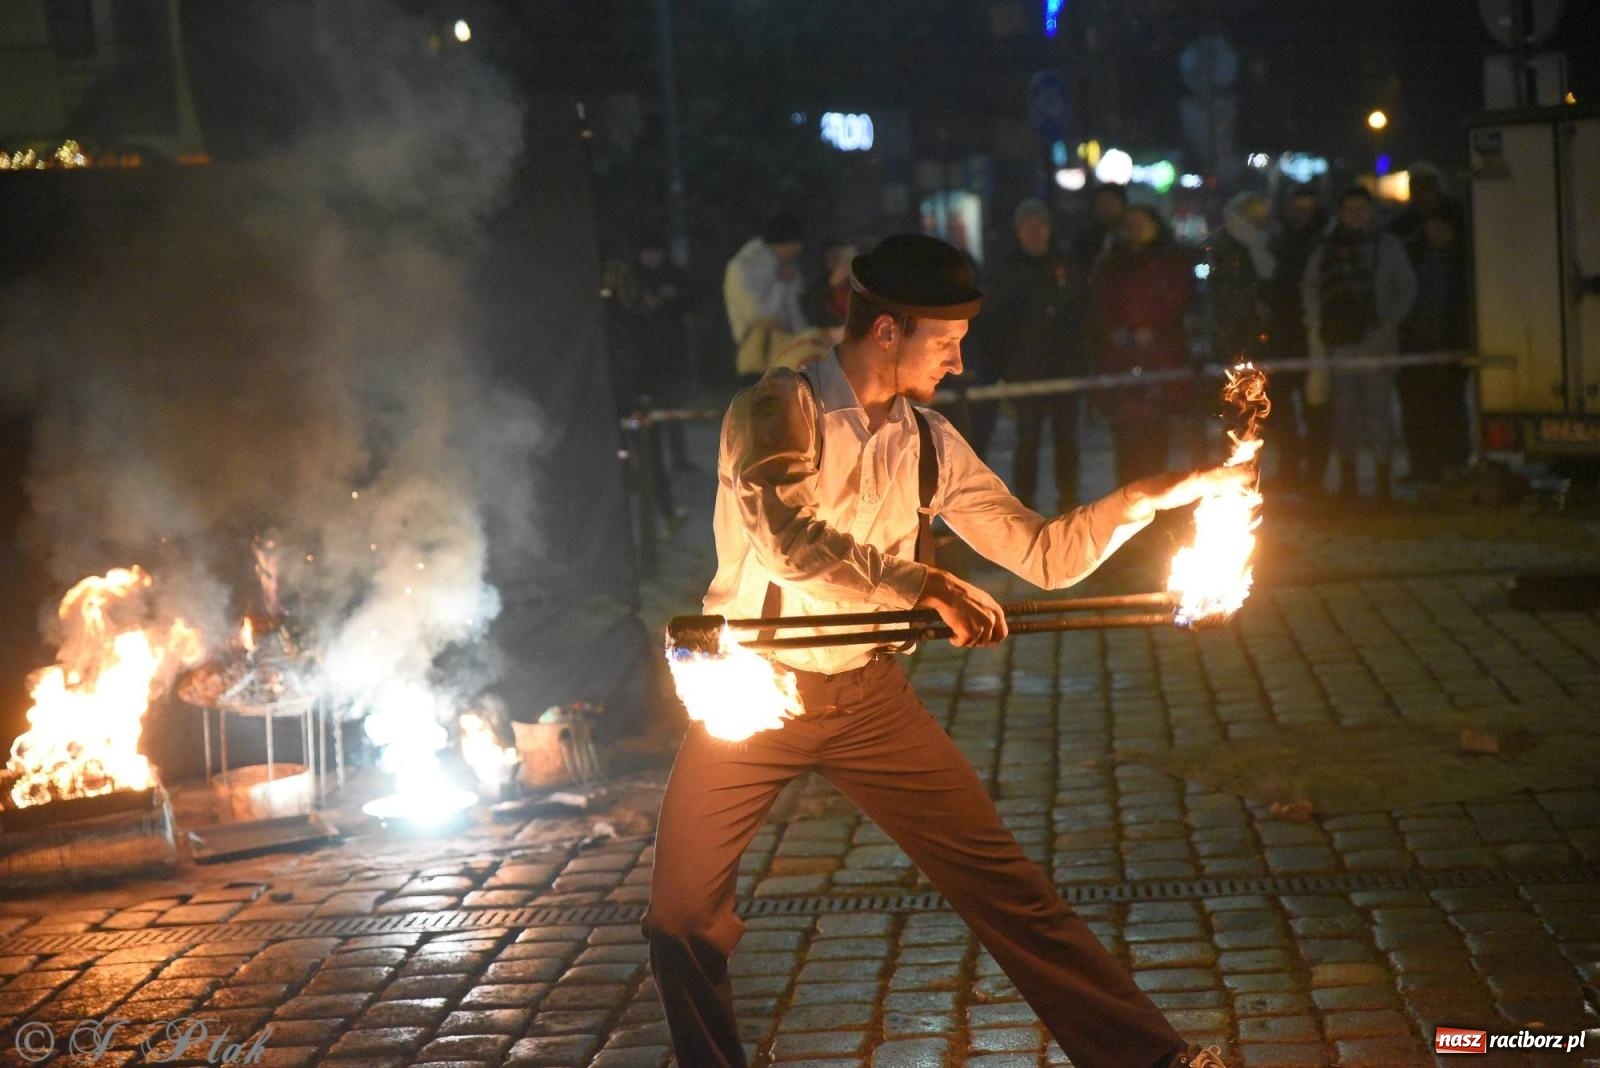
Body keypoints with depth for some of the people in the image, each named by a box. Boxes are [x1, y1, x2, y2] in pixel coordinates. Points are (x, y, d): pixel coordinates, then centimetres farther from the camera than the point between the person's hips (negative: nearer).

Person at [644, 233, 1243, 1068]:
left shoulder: (929, 443, 2)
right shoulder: (777, 411, -15)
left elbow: (1041, 553, 3)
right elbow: (787, 541, -32)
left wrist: (1150, 495, -7)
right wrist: (929, 587, -31)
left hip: (868, 695, 4)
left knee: (1000, 879, 0)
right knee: (683, 917, -2)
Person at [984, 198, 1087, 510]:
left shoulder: (1064, 268, 10)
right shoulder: (1007, 271, 3)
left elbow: (1081, 315, 11)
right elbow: (995, 323, 1)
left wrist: (1081, 360, 3)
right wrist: (997, 366, -7)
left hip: (1064, 366, 2)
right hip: (1025, 370, -2)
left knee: (1066, 437, 5)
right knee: (1028, 438, -1)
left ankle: (1069, 501, 13)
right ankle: (1024, 505, 5)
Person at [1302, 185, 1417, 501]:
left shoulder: (1387, 245, 8)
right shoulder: (1326, 249, 13)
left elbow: (1407, 287, 7)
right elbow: (1309, 285, 17)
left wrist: (1390, 324, -5)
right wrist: (1315, 321, 3)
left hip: (1375, 337, -2)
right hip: (1339, 340, 2)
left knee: (1378, 407, -6)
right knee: (1344, 409, 3)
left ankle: (1384, 485, -2)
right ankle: (1347, 483, 10)